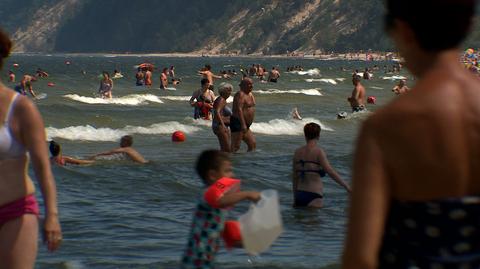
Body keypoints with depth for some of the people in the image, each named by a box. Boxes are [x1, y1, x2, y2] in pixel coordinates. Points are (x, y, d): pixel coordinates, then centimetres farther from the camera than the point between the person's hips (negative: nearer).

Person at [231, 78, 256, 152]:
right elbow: (239, 110, -24)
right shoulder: (240, 94, -14)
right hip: (238, 123, -10)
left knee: (253, 145, 10)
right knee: (235, 147, -13)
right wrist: (243, 124, -30)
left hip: (245, 125, 10)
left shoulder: (250, 94, 16)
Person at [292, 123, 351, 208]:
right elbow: (331, 172, -15)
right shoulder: (318, 151, -8)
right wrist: (347, 186, -12)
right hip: (314, 196, -6)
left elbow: (295, 177, 14)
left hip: (300, 194, 6)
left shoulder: (298, 152, 9)